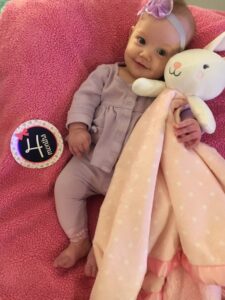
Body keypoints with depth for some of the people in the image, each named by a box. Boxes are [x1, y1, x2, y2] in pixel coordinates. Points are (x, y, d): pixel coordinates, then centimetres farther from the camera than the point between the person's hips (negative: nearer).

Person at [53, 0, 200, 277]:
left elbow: (186, 116, -5)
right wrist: (78, 127, -17)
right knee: (65, 184, -8)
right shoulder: (106, 73, 0)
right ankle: (78, 241, 12)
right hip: (90, 160, 2)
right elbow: (85, 98, -2)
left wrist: (194, 130, -29)